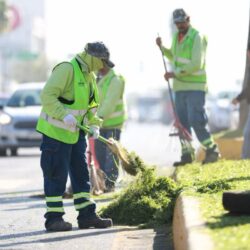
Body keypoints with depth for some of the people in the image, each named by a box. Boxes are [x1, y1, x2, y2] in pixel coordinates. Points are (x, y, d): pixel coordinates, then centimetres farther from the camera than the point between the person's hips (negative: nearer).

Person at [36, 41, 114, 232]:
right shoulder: (67, 69, -16)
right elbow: (47, 95, -24)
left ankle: (87, 215, 13)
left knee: (81, 173, 9)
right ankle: (54, 218, 0)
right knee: (57, 175, -5)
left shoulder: (90, 76, 14)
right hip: (56, 131, -9)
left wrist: (94, 125, 5)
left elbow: (90, 106, 23)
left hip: (76, 133, 9)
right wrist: (64, 115, -33)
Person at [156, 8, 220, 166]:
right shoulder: (177, 37, 14)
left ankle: (212, 150, -3)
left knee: (196, 121, -13)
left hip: (195, 86, -8)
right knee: (182, 122, 6)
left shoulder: (197, 37, -11)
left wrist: (175, 73, -20)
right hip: (180, 86, 8)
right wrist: (162, 47, 13)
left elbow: (196, 64, -20)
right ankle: (187, 154, 12)